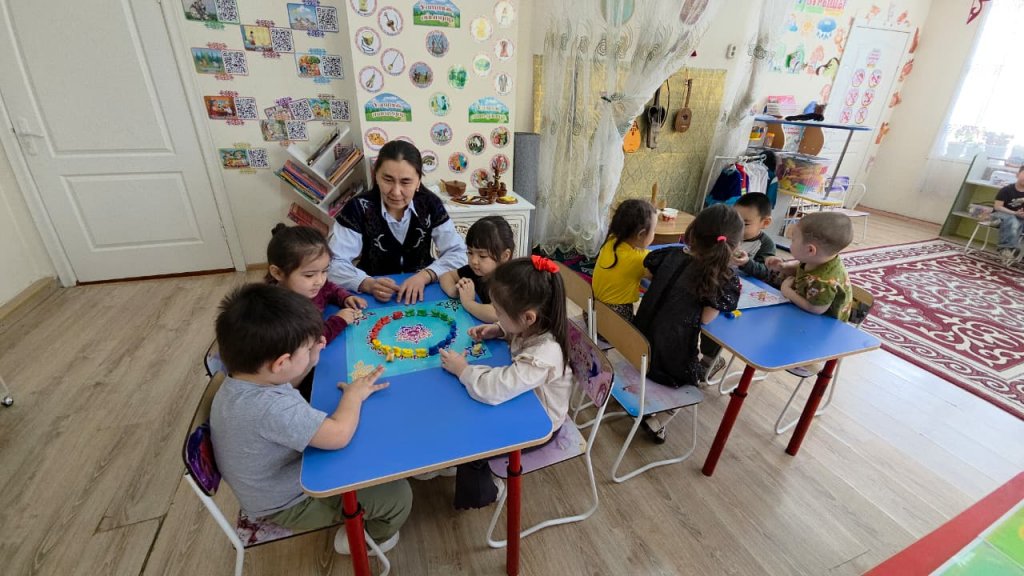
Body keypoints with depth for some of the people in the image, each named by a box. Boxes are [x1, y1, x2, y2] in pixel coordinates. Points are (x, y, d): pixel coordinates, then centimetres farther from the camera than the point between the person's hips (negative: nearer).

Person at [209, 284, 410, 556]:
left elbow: (290, 378, 10)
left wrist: (312, 353, -8)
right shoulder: (270, 407, -42)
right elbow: (339, 434, -39)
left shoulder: (243, 380, -11)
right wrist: (354, 393, -21)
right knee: (397, 493, -9)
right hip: (289, 504, -9)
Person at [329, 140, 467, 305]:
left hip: (421, 294, 3)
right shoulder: (358, 208, -12)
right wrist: (369, 285, -32)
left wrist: (424, 276, -24)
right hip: (372, 298, -2)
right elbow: (334, 264, -15)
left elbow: (457, 254, -8)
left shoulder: (430, 204, -7)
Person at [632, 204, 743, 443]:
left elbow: (646, 268, 15)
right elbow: (706, 319, -16)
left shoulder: (671, 255, -3)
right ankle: (657, 421, 23)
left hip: (639, 346, 5)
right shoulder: (727, 281, -16)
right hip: (673, 363, -5)